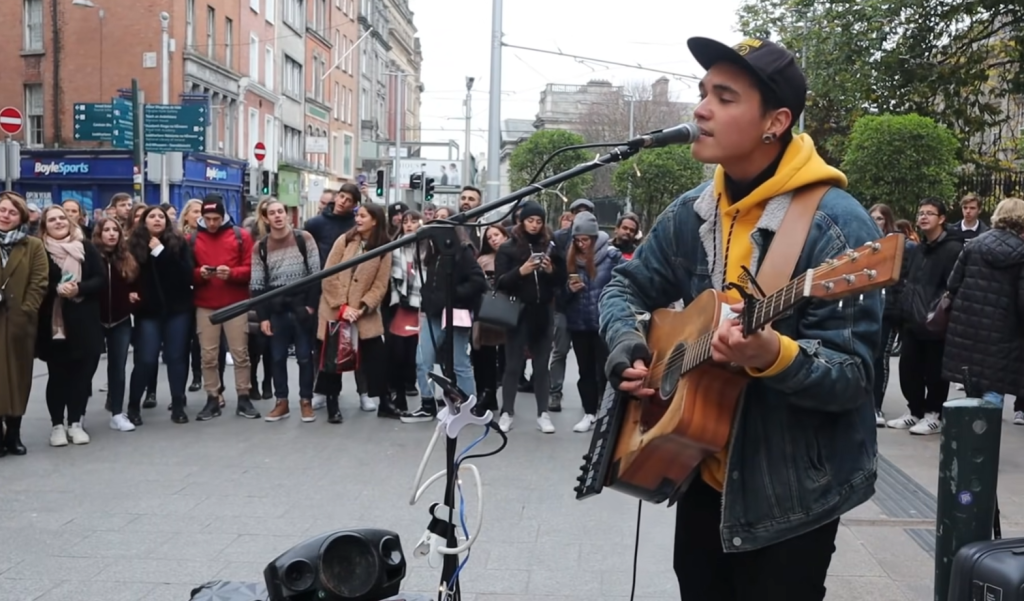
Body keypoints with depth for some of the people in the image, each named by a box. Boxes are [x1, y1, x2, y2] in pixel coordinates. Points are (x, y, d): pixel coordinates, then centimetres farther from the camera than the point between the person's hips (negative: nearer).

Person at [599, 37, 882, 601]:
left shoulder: (834, 224, -20)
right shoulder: (691, 212, 0)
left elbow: (852, 376, -22)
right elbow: (627, 286, 13)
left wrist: (772, 355, -40)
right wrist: (627, 348, -7)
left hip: (790, 496, -6)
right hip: (701, 474, 6)